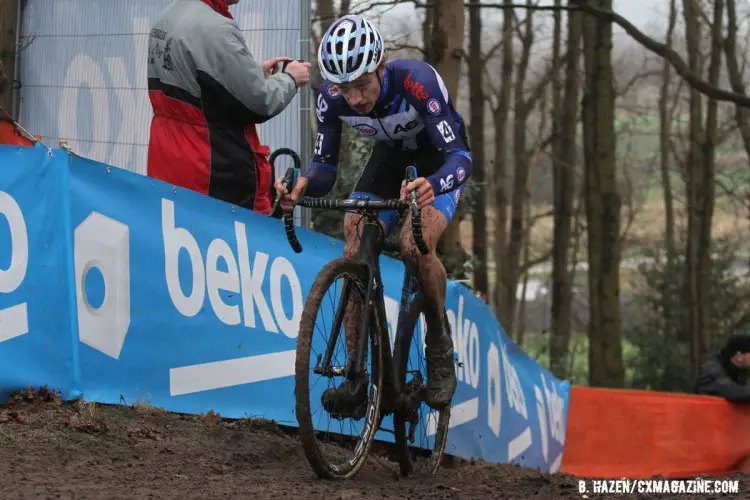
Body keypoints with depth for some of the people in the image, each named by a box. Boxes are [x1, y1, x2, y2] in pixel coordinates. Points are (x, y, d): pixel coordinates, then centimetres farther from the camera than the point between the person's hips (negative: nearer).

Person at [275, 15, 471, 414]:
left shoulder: (416, 81, -37)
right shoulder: (332, 97, -24)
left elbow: (460, 157, -40)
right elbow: (325, 168, -18)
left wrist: (431, 186, -62)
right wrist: (302, 185, -42)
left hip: (439, 162, -4)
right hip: (391, 156, 4)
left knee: (415, 246, -29)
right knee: (353, 253, -16)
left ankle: (439, 344, -5)